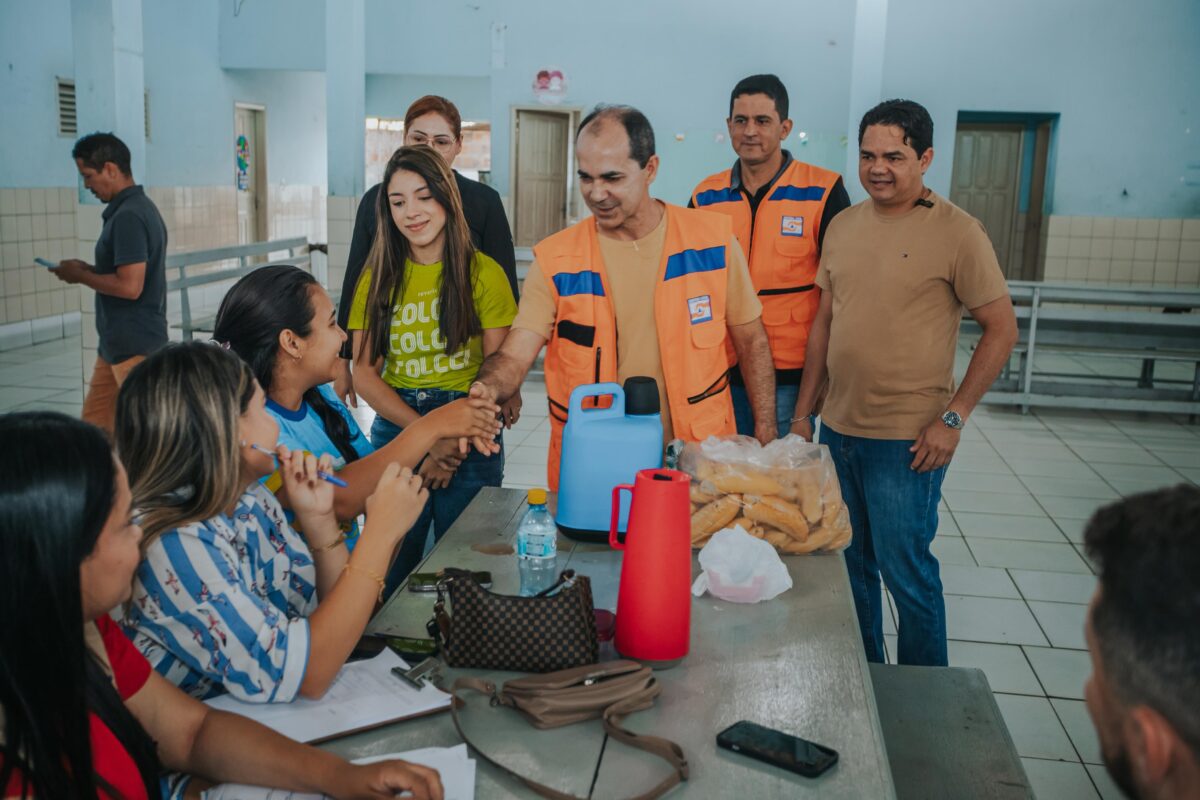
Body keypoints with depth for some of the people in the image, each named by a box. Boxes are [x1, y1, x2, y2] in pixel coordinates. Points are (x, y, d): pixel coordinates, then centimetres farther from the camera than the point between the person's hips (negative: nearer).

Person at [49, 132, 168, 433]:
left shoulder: (128, 216, -18)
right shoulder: (140, 207, 13)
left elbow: (129, 286, -25)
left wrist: (80, 276, -10)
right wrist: (87, 268, 10)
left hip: (135, 347, -10)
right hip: (116, 343, 10)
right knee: (94, 424, 13)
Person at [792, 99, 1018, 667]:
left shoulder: (956, 232, -9)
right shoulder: (843, 225, 8)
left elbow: (1001, 328, -7)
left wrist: (953, 417, -13)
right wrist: (802, 414, 12)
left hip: (907, 440, -6)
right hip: (837, 429, 6)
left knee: (906, 572, 2)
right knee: (849, 566, 16)